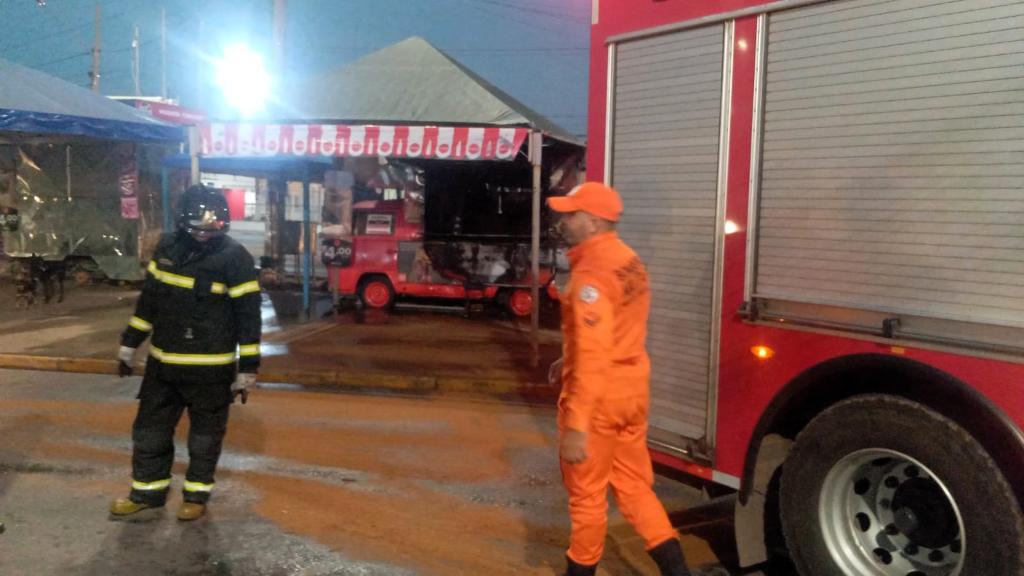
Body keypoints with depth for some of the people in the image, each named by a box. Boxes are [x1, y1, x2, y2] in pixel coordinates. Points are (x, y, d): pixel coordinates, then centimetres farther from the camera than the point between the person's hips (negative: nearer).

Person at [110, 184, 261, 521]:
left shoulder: (234, 258, -14)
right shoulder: (168, 247, 2)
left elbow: (249, 317, -12)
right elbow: (149, 298, 13)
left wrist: (248, 368, -13)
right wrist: (129, 344, 15)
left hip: (211, 369, -5)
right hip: (162, 363, 6)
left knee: (205, 435, 9)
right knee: (150, 429, 15)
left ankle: (196, 495, 25)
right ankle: (148, 491, 31)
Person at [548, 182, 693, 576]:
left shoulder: (592, 271, -22)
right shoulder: (629, 261, 8)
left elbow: (593, 355, -27)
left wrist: (576, 425, -26)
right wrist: (569, 361, 27)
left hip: (599, 397, -9)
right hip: (632, 391, 9)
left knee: (586, 493, 9)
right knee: (634, 486, 17)